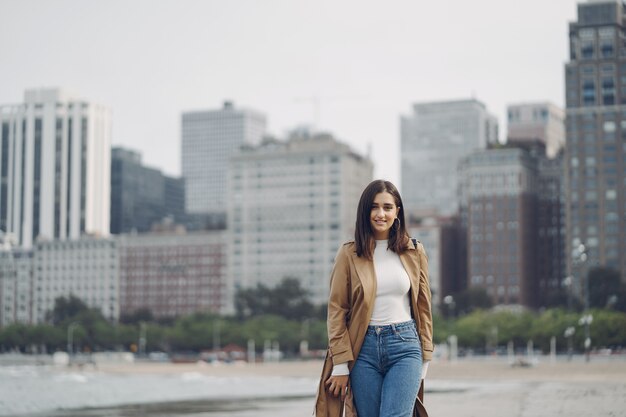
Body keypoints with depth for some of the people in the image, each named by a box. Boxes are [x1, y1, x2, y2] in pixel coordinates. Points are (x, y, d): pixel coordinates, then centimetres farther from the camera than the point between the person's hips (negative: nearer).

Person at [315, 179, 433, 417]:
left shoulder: (415, 252, 7)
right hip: (364, 347, 0)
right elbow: (336, 310, 0)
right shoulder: (349, 254, 1)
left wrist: (425, 357, 9)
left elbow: (423, 307, 12)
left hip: (404, 345, 0)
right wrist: (341, 364, -5)